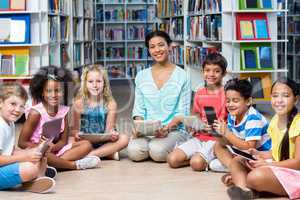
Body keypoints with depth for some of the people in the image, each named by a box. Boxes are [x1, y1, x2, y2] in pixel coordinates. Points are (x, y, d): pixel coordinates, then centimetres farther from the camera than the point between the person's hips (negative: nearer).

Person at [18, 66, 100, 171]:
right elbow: (22, 142, -13)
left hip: (55, 150, 6)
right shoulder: (36, 112, -14)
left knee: (86, 145, -5)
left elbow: (63, 140, 2)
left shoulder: (63, 111, 0)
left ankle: (53, 164, -24)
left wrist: (53, 148, -21)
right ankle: (75, 165, -23)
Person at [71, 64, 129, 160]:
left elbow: (109, 128, -4)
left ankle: (90, 155, -25)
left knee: (124, 139, -25)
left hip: (104, 142, 0)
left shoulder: (110, 104, -2)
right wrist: (76, 134, -26)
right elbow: (75, 129, -2)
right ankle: (109, 153, -20)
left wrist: (112, 134, -28)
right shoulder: (79, 103, -2)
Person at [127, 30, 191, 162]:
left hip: (174, 130, -2)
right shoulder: (142, 76, 11)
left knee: (158, 152, -32)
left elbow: (182, 112, -3)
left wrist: (167, 127, -21)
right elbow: (139, 108, 11)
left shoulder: (182, 76, 1)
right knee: (134, 152, -28)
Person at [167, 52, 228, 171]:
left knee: (197, 163, -31)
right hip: (199, 137, 6)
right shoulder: (199, 94, 12)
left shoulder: (226, 94, -6)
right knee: (172, 159, -14)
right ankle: (200, 156, 2)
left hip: (217, 138, -6)